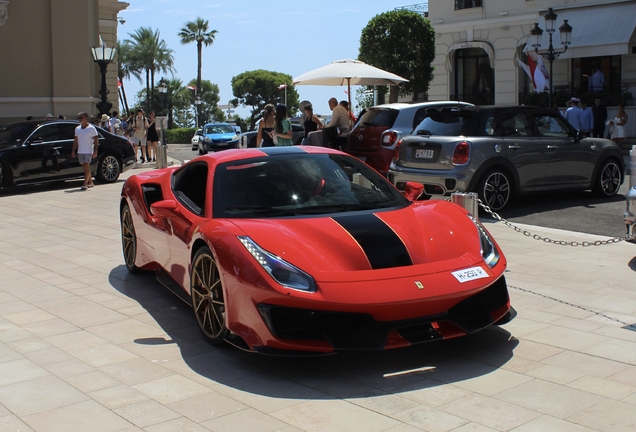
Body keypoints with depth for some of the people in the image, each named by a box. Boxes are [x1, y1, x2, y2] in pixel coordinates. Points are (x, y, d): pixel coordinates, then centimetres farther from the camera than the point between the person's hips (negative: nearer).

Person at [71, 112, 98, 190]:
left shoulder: (91, 128, -5)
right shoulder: (77, 129, 14)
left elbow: (96, 141, -8)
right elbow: (75, 141, 18)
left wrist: (95, 151, -15)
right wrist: (73, 150, 10)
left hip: (88, 151, -7)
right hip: (80, 151, 7)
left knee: (86, 167, -13)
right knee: (85, 168, 10)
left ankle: (85, 184, -17)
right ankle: (90, 182, 20)